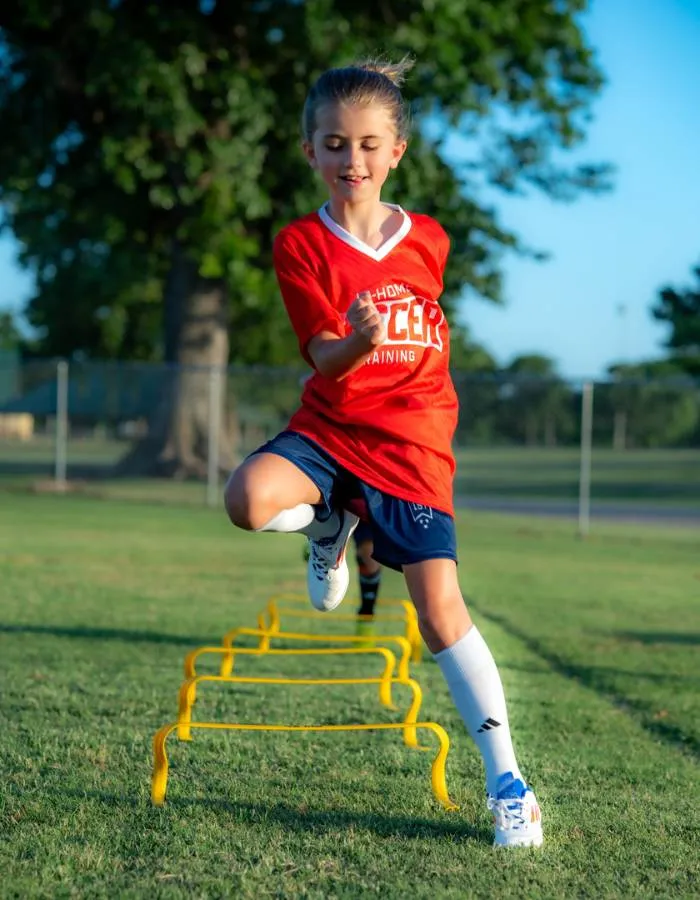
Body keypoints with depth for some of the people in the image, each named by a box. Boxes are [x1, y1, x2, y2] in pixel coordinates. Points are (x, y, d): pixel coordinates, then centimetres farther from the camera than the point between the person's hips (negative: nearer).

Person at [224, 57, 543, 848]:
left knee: (440, 607, -9)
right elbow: (325, 359, -16)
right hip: (329, 429, 0)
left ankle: (505, 777, 1)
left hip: (411, 442, 0)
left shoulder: (427, 241, 4)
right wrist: (356, 343, -35)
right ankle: (331, 525, 5)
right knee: (249, 499, -32)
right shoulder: (300, 245, -5)